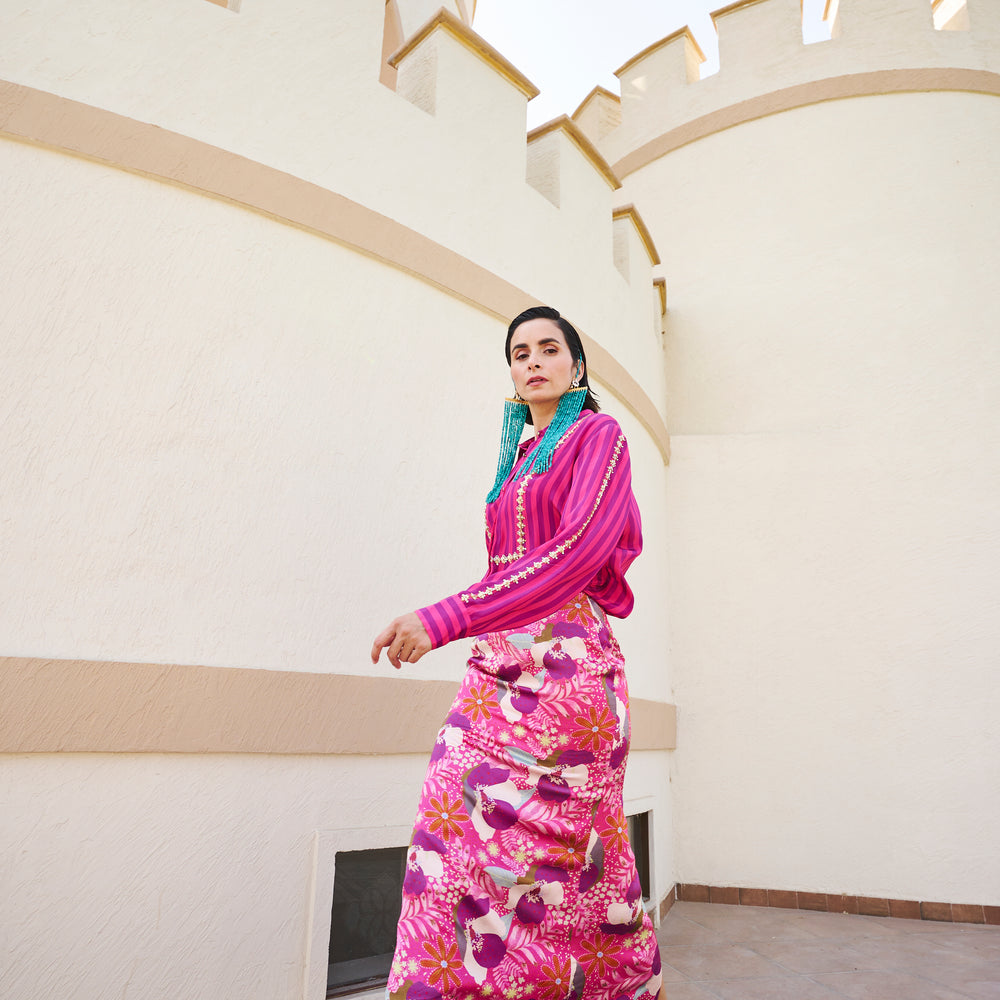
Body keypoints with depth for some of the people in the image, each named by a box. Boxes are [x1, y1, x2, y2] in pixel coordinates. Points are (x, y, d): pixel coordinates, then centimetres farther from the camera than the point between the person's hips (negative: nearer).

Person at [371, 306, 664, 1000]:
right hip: (501, 659, 6)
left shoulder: (599, 435, 1)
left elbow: (578, 550, -14)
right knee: (458, 829, -2)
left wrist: (445, 619, -20)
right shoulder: (521, 458, 21)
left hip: (565, 654, -6)